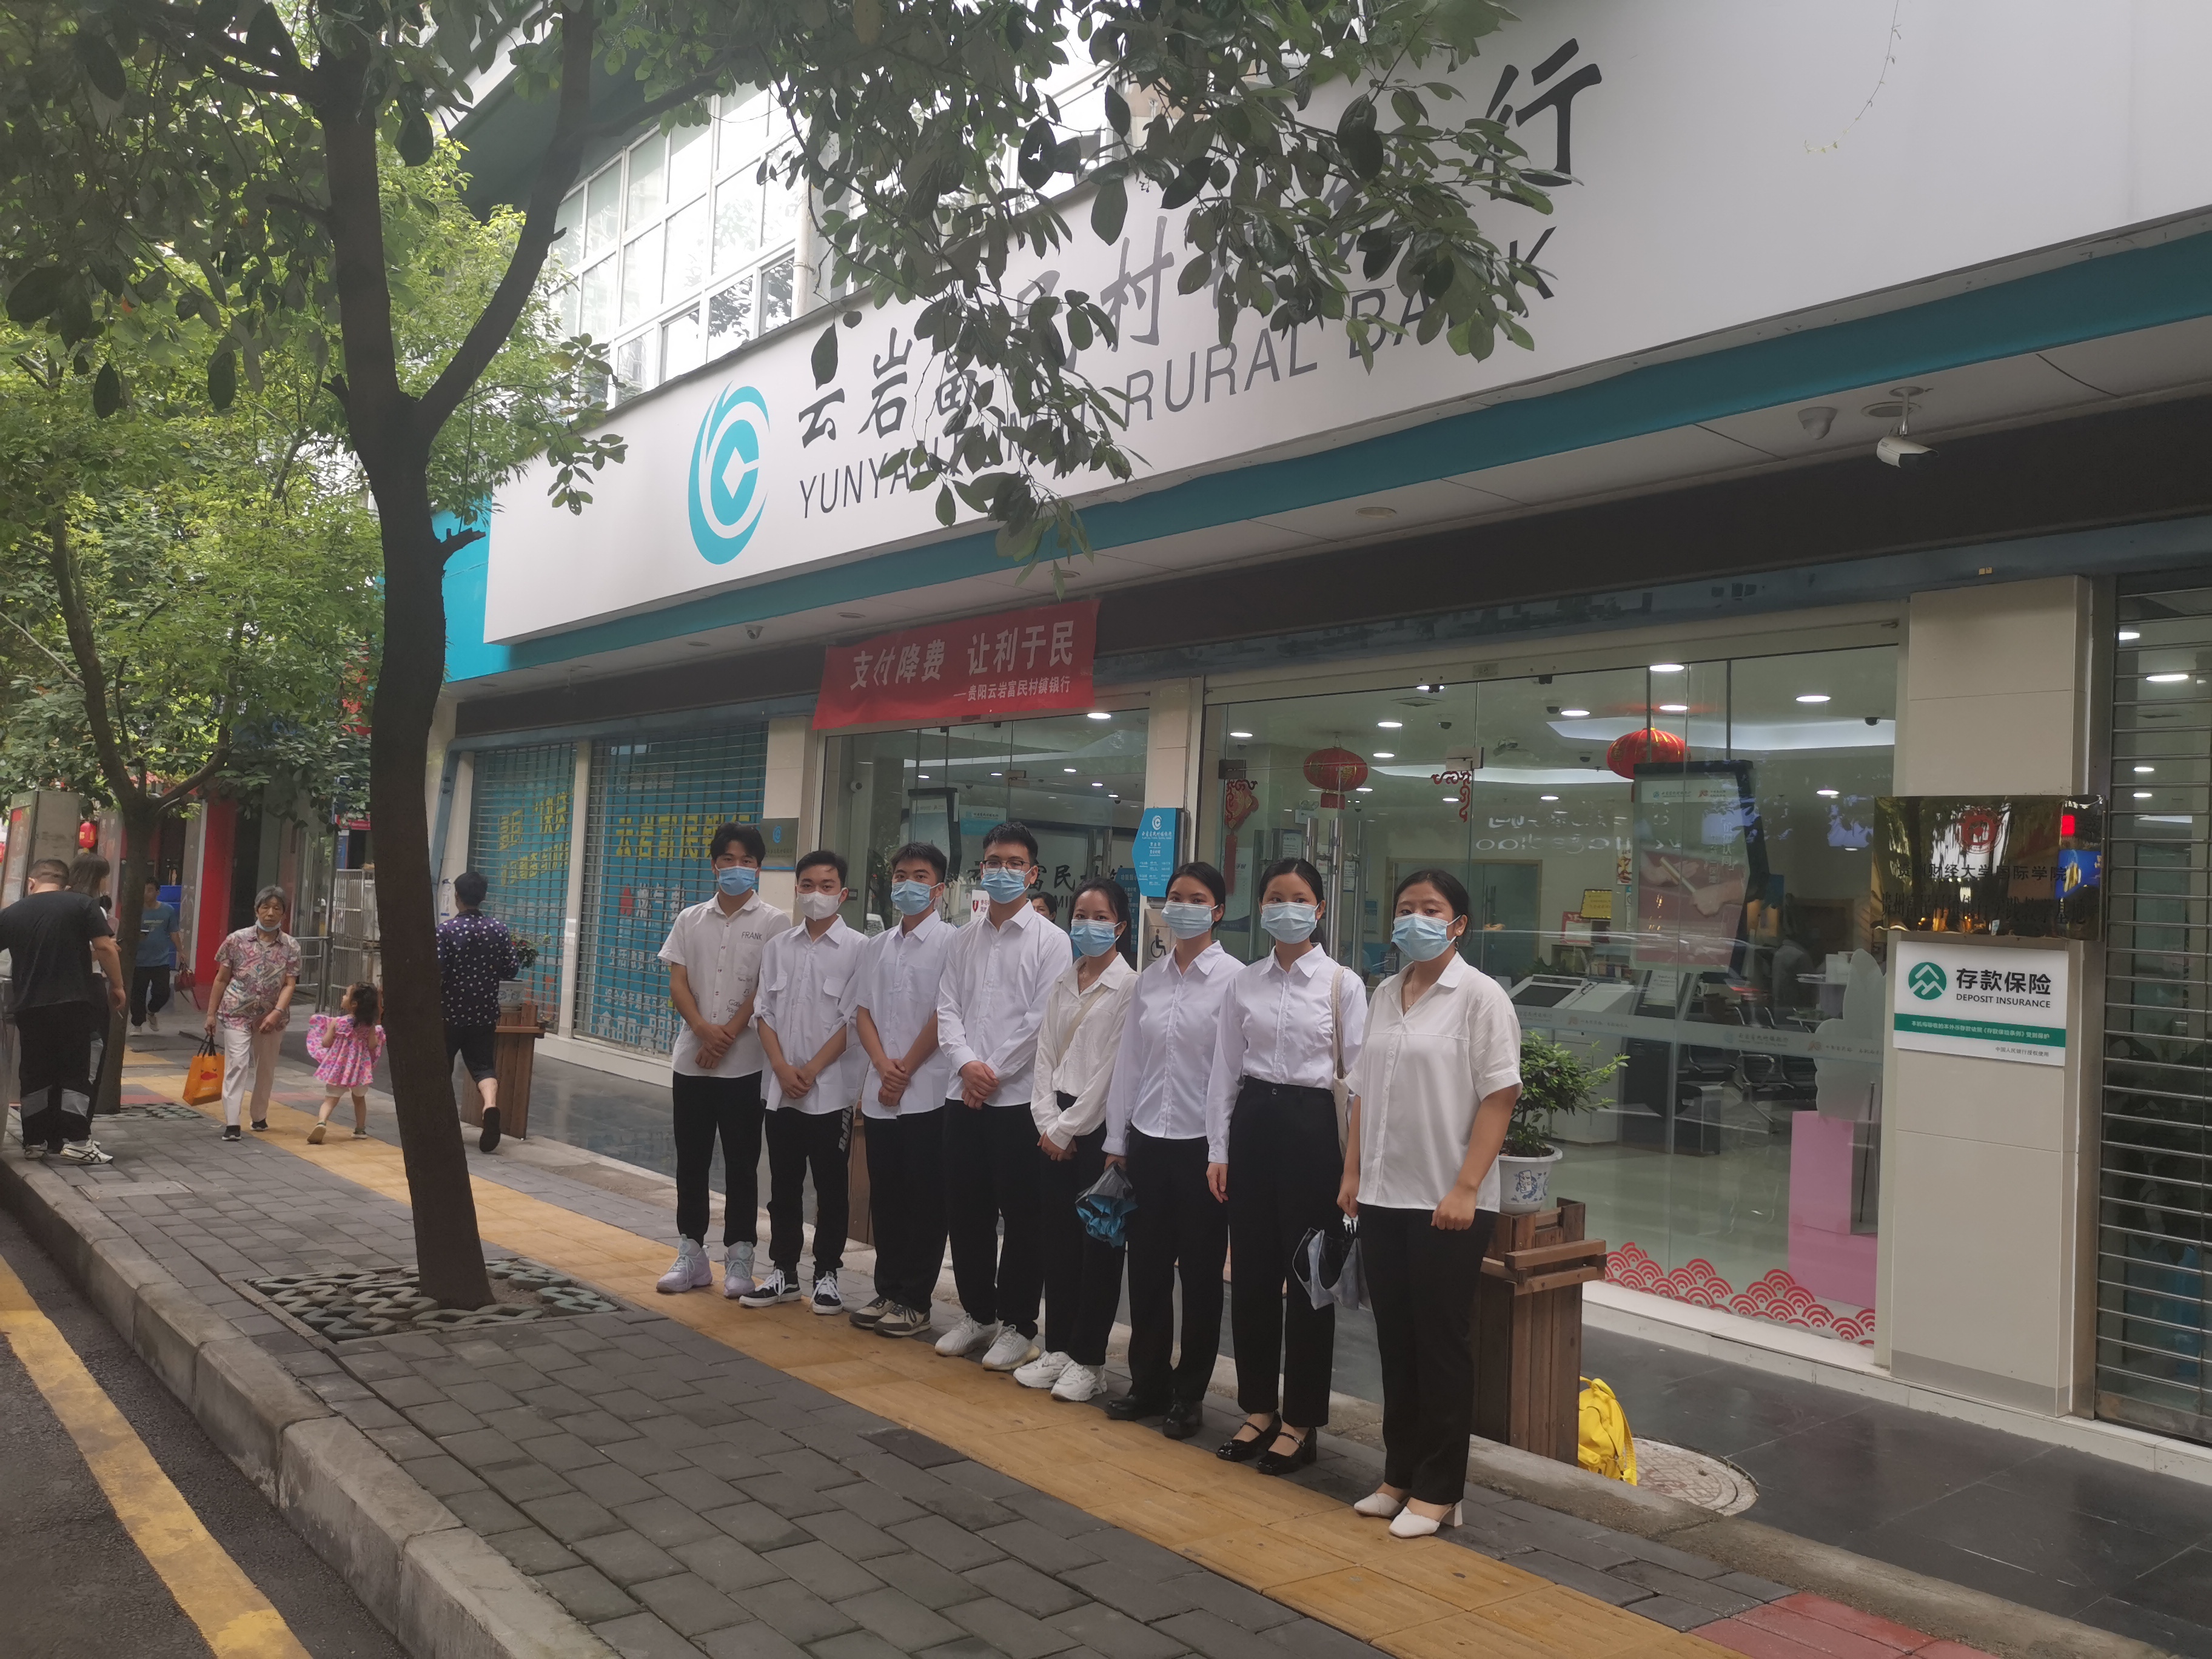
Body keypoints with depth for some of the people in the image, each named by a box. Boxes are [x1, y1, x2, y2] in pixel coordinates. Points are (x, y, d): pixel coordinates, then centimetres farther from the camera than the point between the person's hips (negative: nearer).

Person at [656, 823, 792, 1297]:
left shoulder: (773, 922, -2)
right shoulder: (691, 920, 9)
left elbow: (768, 990, -7)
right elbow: (678, 983, 3)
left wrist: (729, 1036, -14)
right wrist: (704, 1030, -14)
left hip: (746, 1063, -4)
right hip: (690, 1060, 4)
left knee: (741, 1164, 2)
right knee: (691, 1161, 9)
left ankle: (739, 1257, 10)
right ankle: (691, 1253, 19)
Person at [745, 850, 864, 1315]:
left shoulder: (857, 948, -4)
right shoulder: (778, 946, 8)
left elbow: (852, 1019, -8)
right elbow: (765, 1012, 5)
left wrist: (811, 1070, -11)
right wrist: (783, 1068, -7)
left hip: (832, 1088, -4)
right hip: (781, 1088, 4)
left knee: (831, 1188, 4)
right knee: (783, 1186, 11)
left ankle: (826, 1275, 14)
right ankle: (783, 1272, 21)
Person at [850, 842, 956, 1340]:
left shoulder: (949, 942, -5)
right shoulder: (880, 945, 13)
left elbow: (944, 1015, -10)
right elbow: (863, 1013, 10)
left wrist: (906, 1070, -9)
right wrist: (883, 1066, -6)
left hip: (927, 1093, -6)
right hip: (880, 1093, 6)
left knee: (925, 1202, 1)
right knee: (885, 1198, 12)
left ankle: (915, 1302, 9)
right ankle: (887, 1293, 22)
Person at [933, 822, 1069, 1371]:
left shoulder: (1050, 940, -4)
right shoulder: (964, 938, 11)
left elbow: (1044, 1021, -10)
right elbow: (947, 1008, 7)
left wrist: (996, 1073, -11)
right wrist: (966, 1063, -9)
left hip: (1019, 1098, -5)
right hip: (965, 1096, 5)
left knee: (1022, 1217, 2)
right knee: (966, 1211, 11)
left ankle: (1018, 1326, 14)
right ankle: (977, 1314, 26)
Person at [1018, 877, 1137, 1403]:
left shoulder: (1130, 986, -9)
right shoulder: (1062, 983, 11)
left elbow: (1114, 1068, -13)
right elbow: (1045, 1055, 10)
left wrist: (1068, 1128, -11)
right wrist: (1047, 1120, -2)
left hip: (1099, 1127, -6)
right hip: (1055, 1128, 6)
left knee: (1097, 1246, 2)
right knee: (1057, 1239, 11)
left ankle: (1088, 1360, 11)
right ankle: (1057, 1348, 22)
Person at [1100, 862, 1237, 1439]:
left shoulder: (1233, 979, -7)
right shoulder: (1149, 979, 8)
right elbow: (1129, 1061, 10)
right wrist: (1116, 1142, 9)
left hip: (1202, 1143, -4)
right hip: (1148, 1141, 5)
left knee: (1200, 1273, 7)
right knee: (1147, 1268, 11)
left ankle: (1188, 1395, 20)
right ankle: (1147, 1383, 26)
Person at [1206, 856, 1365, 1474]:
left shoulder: (1342, 984, -3)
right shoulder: (1244, 983, 7)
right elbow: (1225, 1069, 9)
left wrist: (1354, 1161, -7)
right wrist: (1218, 1151, 5)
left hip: (1312, 1126, -3)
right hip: (1252, 1123, 4)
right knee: (1252, 1271, 9)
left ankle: (1301, 1421, 17)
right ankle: (1258, 1406, 25)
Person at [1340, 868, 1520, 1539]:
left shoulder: (1479, 995, -7)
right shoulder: (1386, 994, 12)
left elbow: (1499, 1096, -12)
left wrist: (1465, 1188, -18)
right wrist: (1353, 1173, 11)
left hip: (1447, 1202, -6)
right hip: (1383, 1196, 6)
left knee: (1442, 1345, 4)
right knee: (1396, 1341, 13)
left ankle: (1438, 1491, 15)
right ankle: (1399, 1476, 25)